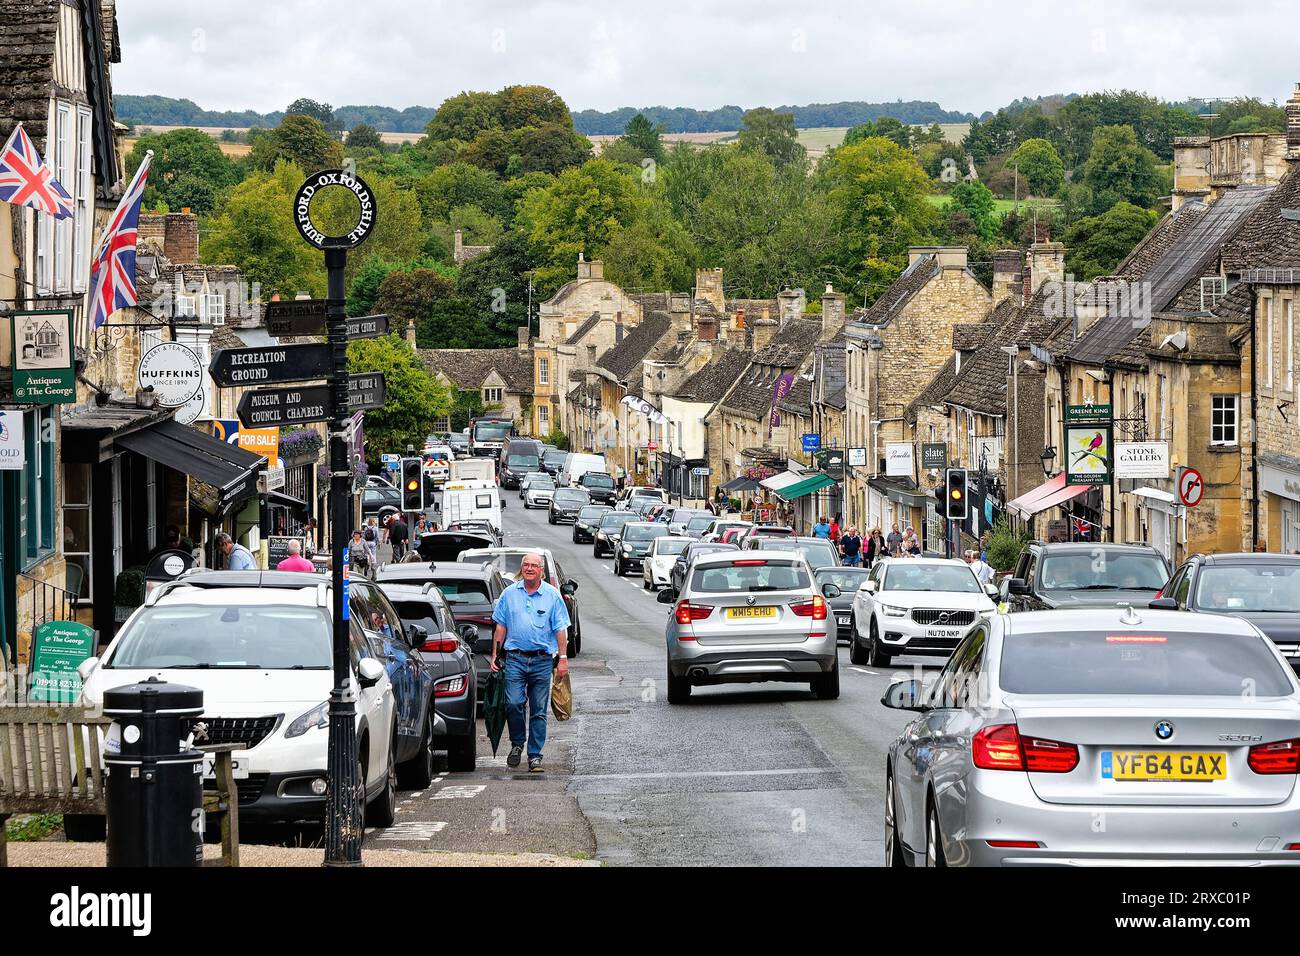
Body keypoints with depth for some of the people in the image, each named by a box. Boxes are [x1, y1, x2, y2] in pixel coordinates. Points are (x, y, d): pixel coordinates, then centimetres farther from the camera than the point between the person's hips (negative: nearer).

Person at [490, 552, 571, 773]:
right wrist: (495, 655, 8)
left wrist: (563, 658, -2)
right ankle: (517, 744, 11)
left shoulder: (552, 595, 4)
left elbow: (560, 629, 4)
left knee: (539, 711, 1)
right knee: (514, 703, -11)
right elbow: (500, 626, 12)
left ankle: (535, 755, 7)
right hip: (515, 657, 1)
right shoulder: (509, 593, 8)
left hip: (542, 660, 0)